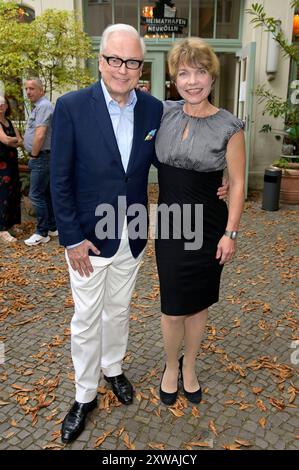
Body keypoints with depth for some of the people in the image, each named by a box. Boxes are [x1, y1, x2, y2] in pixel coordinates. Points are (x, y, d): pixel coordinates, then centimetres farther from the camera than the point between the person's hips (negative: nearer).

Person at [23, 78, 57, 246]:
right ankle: (52, 228, 22)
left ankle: (42, 233, 0)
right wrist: (34, 156, 16)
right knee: (46, 194, 14)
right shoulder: (39, 106, 17)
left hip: (41, 158, -10)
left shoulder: (43, 106, -15)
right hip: (42, 158, 10)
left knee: (36, 195, -7)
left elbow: (40, 135, -24)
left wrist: (33, 155, -14)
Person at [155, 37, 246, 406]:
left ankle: (189, 368, 38)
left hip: (209, 227, -1)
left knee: (198, 302, 14)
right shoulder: (163, 114, -2)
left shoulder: (229, 127, -9)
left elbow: (237, 183, -5)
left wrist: (230, 233, -8)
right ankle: (171, 367, 35)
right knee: (174, 306, 7)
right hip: (170, 225, 1)